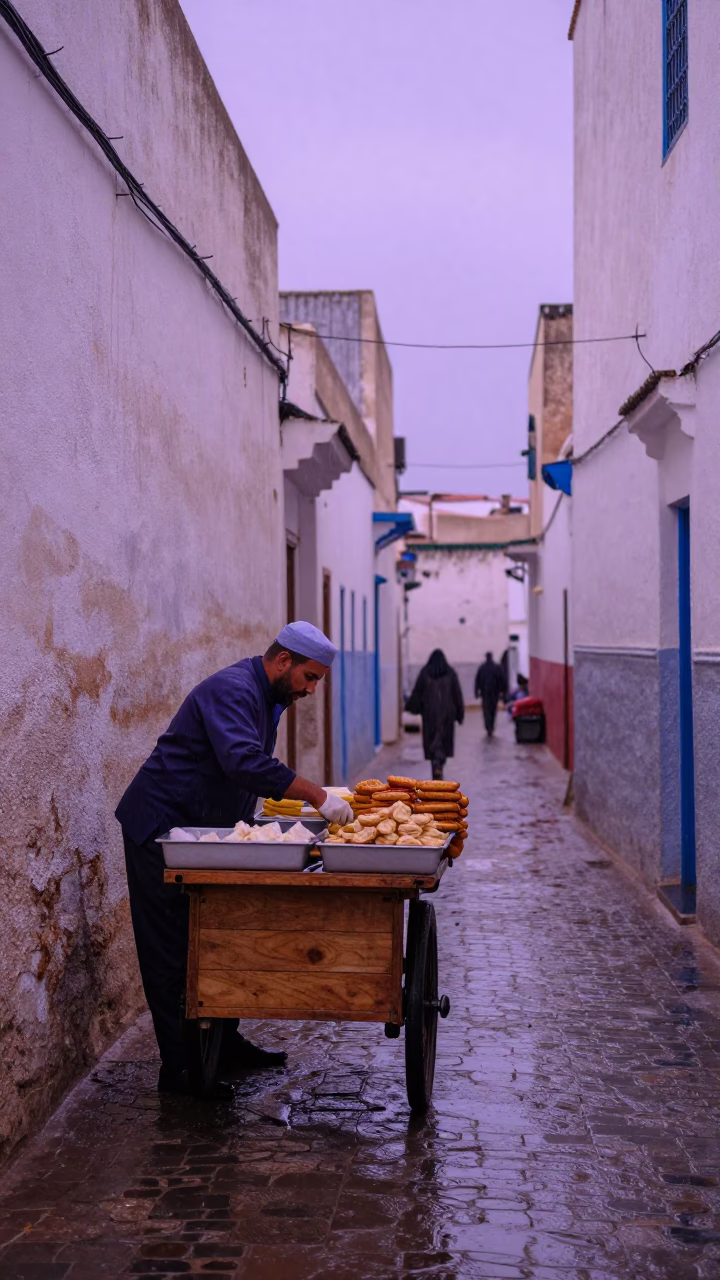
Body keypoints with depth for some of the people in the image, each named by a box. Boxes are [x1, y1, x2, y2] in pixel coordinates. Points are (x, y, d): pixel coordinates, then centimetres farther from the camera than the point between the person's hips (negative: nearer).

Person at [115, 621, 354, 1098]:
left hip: (201, 830, 10)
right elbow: (245, 763, -37)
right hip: (162, 829, -10)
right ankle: (179, 1067, 0)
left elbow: (256, 772, 20)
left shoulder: (268, 698, 11)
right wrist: (318, 796, -36)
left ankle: (225, 1045, 24)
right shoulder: (232, 691, -21)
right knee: (174, 952, -5)